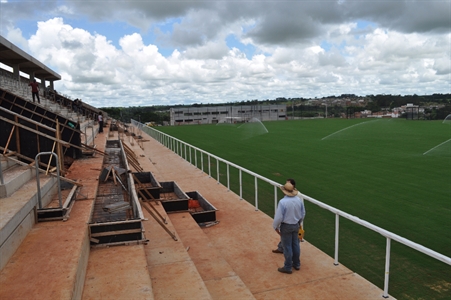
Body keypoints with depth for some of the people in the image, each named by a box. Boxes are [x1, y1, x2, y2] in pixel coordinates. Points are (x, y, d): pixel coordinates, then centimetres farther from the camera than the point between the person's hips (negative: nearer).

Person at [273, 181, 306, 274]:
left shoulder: (283, 202, -25)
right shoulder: (298, 200, -6)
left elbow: (278, 217, -21)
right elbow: (303, 214, 6)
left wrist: (276, 227, -5)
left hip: (286, 227, -6)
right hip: (295, 225, 6)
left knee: (287, 247, 5)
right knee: (295, 245, 19)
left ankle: (288, 267, 18)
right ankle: (296, 264, 34)